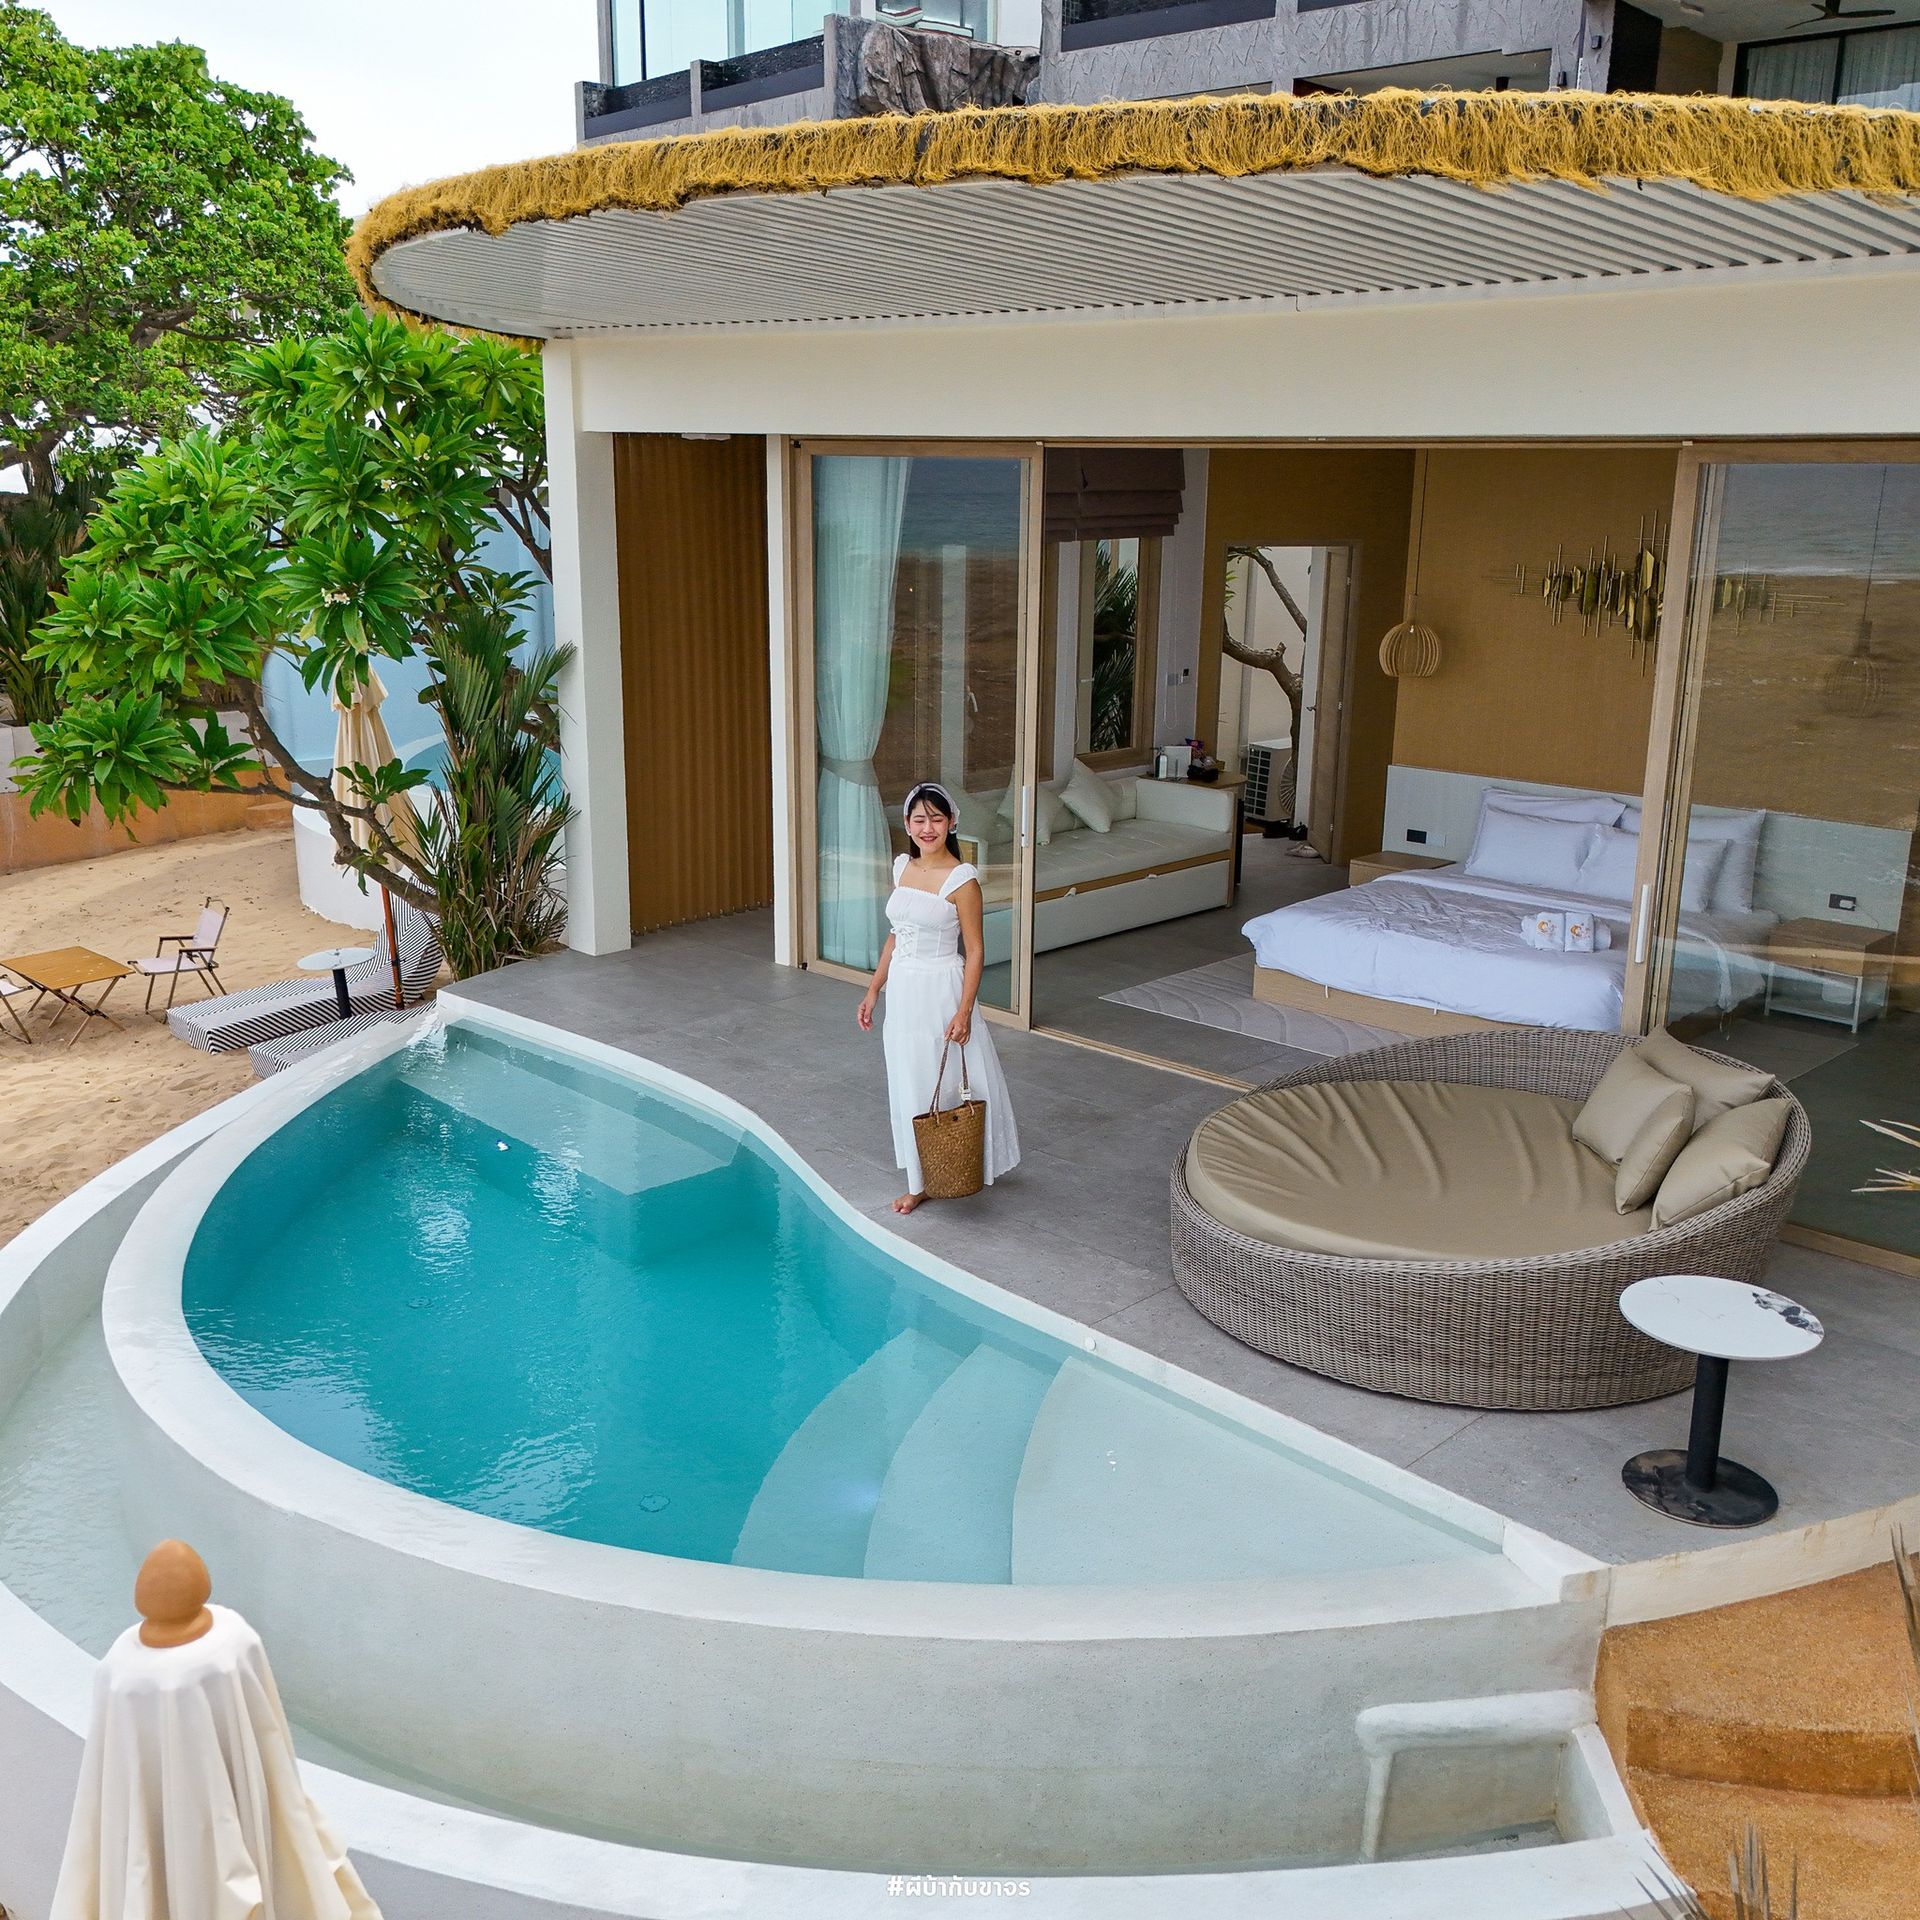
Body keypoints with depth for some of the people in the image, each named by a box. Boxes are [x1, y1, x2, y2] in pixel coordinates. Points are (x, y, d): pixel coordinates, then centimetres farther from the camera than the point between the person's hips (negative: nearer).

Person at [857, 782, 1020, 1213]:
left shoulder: (961, 879, -14)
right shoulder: (902, 867, 6)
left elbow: (975, 951, -13)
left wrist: (964, 1011, -18)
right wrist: (874, 990, 12)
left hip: (941, 990, -7)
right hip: (902, 990, 7)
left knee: (946, 1084, 3)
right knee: (909, 1087, 12)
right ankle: (920, 1181, 23)